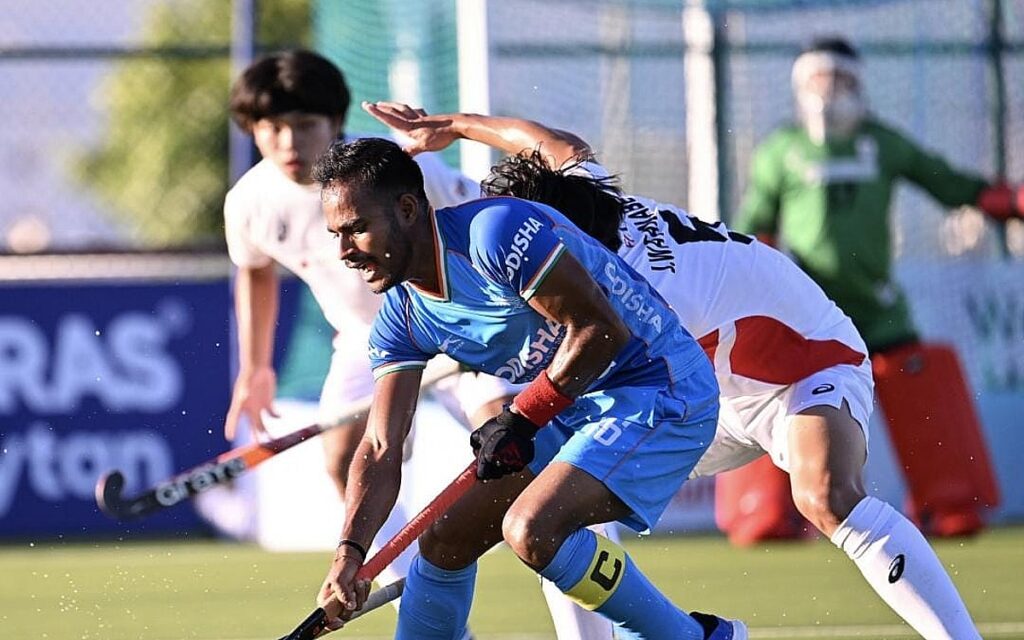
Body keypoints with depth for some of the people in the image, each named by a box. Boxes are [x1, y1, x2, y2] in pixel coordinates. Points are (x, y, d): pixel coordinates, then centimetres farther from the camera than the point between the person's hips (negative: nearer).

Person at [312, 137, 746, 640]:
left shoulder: (496, 231, -26)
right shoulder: (401, 318, 0)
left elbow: (601, 330, -24)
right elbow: (381, 449, -2)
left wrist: (522, 420, -17)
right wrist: (349, 554, -17)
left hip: (659, 391, -9)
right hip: (571, 405, 9)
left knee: (531, 530, -26)